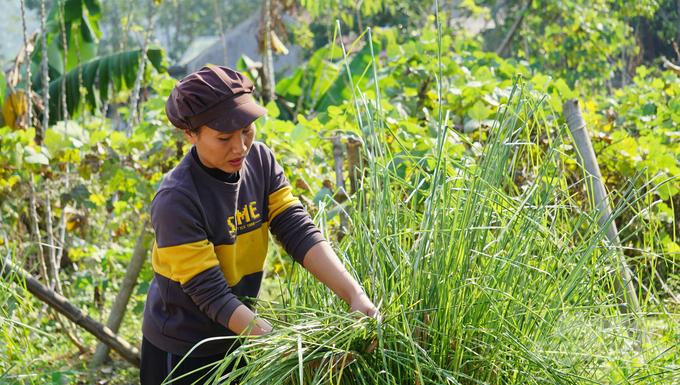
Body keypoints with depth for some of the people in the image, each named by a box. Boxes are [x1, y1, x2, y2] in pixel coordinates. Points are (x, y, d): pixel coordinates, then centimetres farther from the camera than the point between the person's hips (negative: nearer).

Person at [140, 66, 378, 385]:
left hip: (234, 341, 6)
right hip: (181, 356, -6)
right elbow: (211, 295, -26)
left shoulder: (260, 161, -7)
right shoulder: (175, 201, -26)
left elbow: (299, 232, -13)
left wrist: (355, 296, -26)